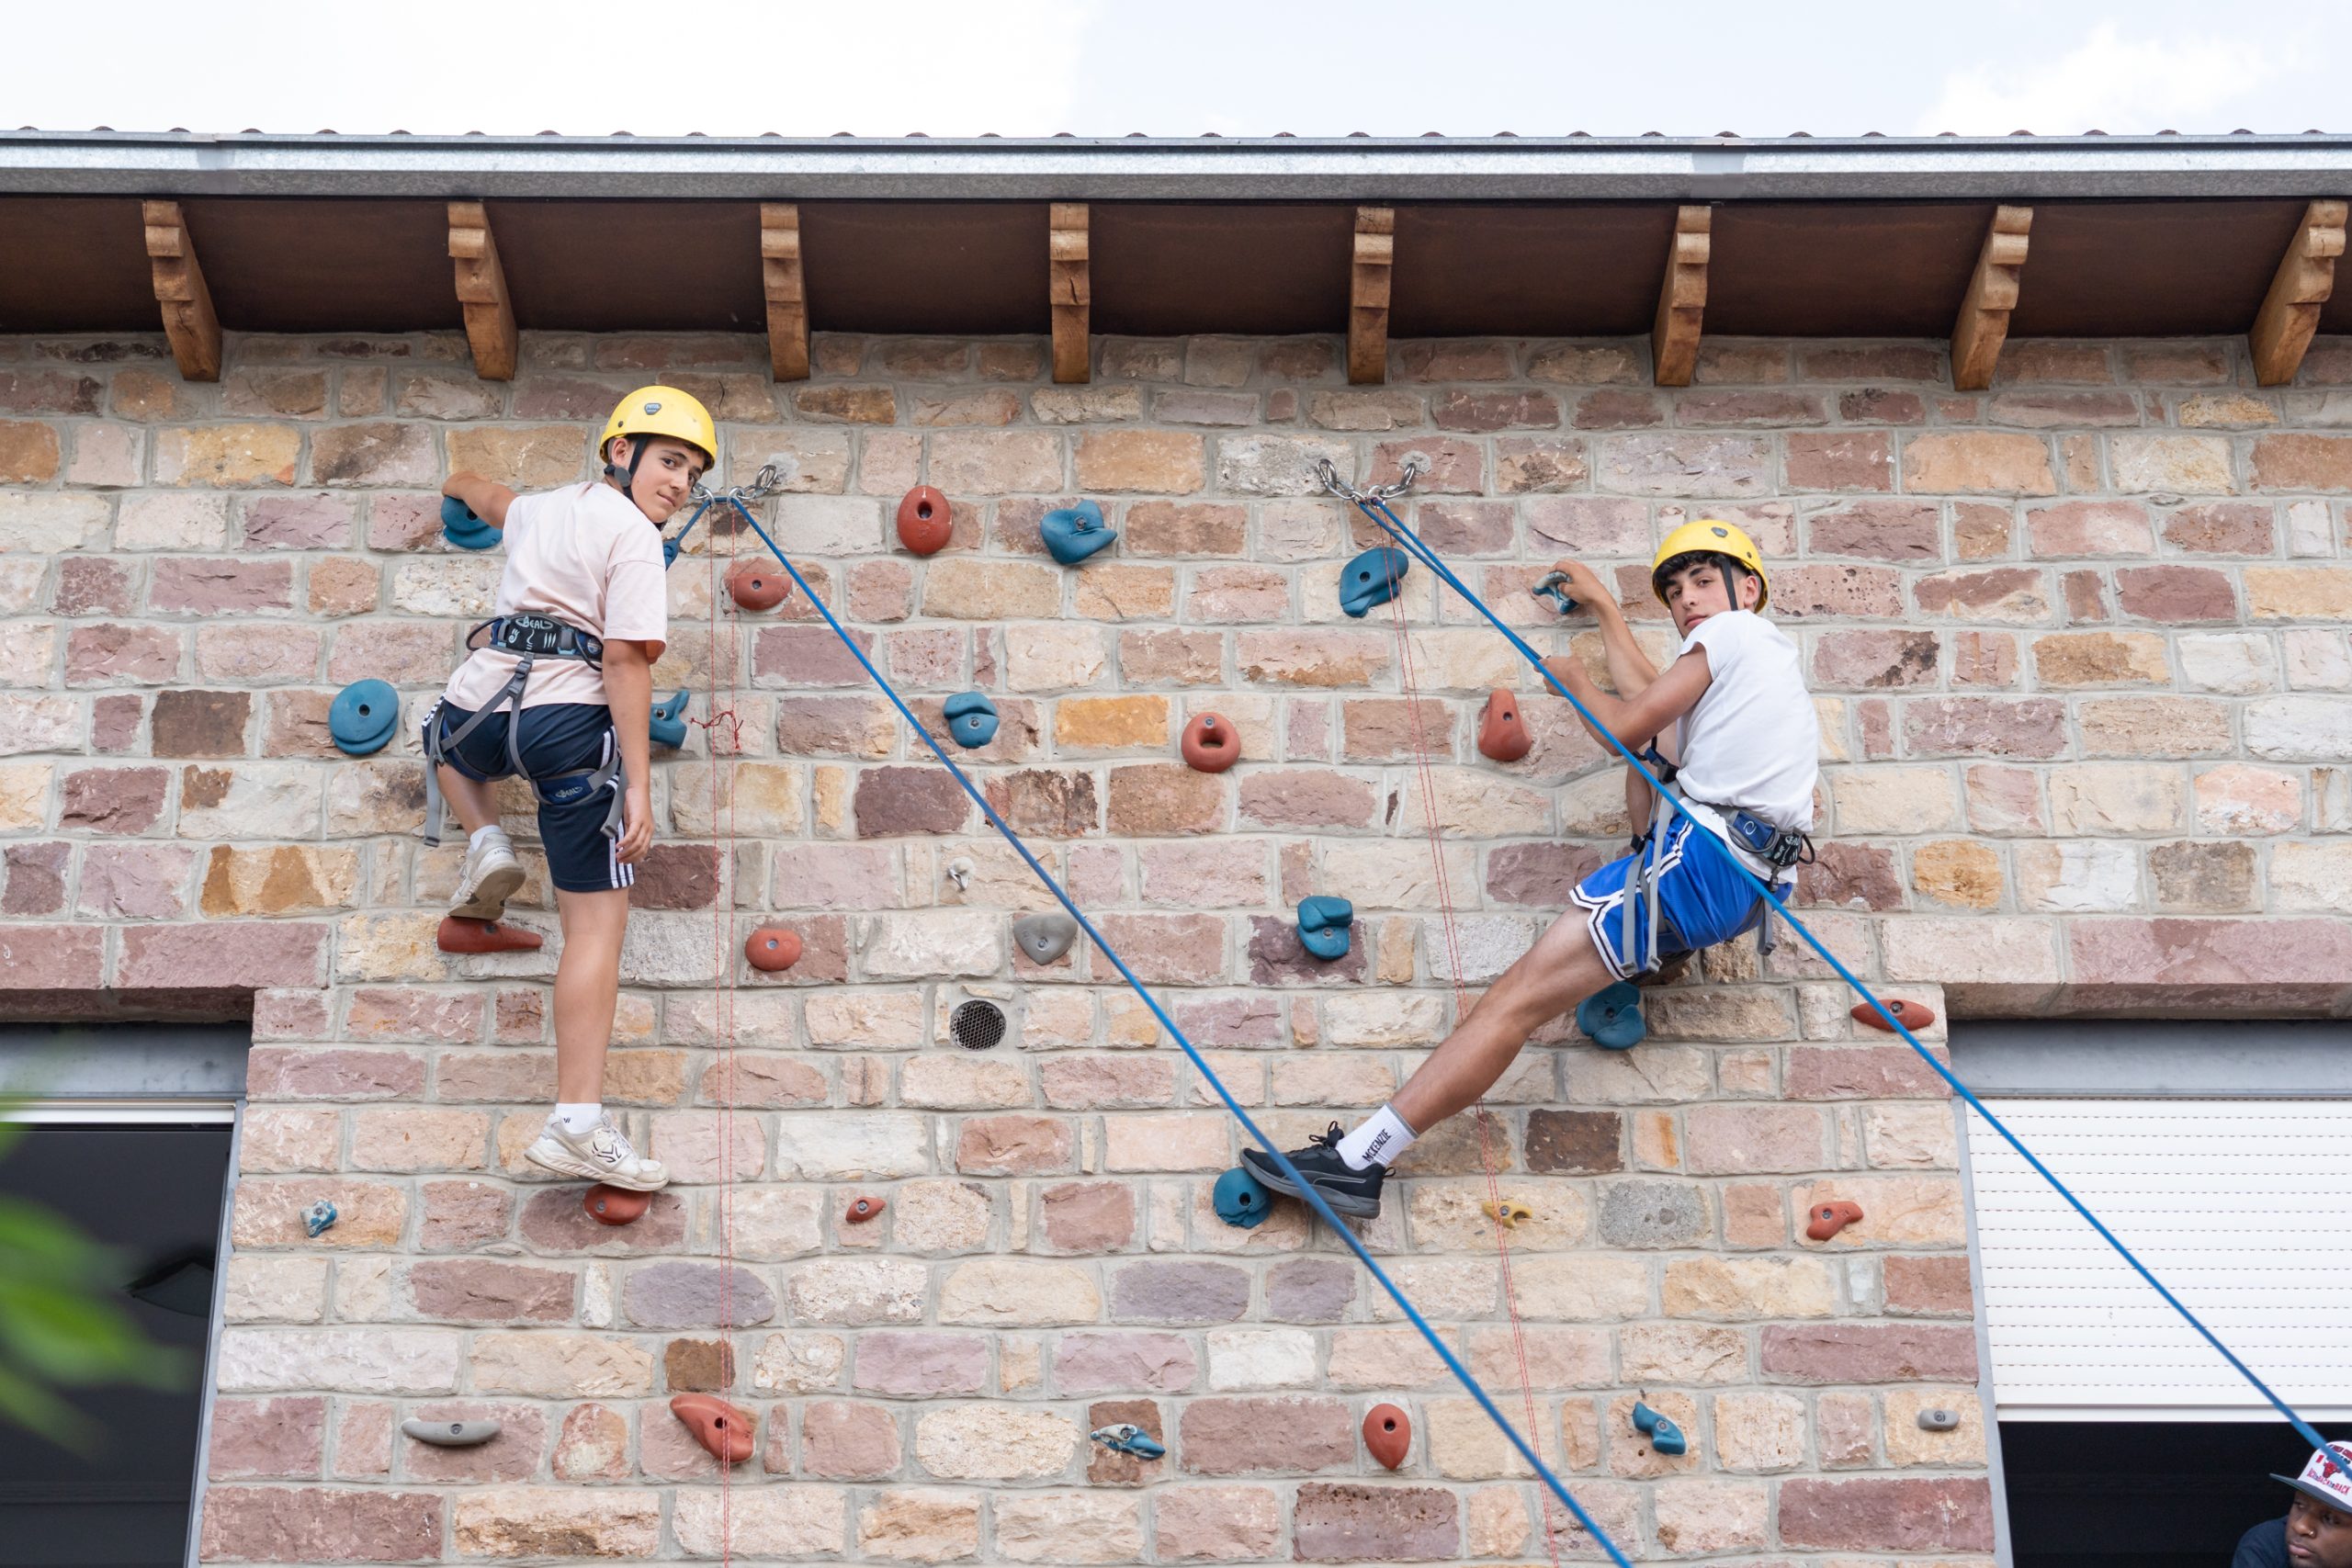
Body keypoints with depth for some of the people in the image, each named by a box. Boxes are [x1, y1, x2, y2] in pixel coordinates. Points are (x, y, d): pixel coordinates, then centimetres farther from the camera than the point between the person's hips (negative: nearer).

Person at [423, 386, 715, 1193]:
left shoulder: (543, 507, 20)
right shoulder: (633, 537, -3)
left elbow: (491, 499, 46)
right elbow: (624, 662, -12)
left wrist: (465, 484, 70)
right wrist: (637, 784, -13)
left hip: (482, 699, 6)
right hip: (568, 719, -6)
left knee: (448, 739, 45)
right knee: (597, 922, -4)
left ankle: (485, 840, 17)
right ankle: (578, 1123, -11)